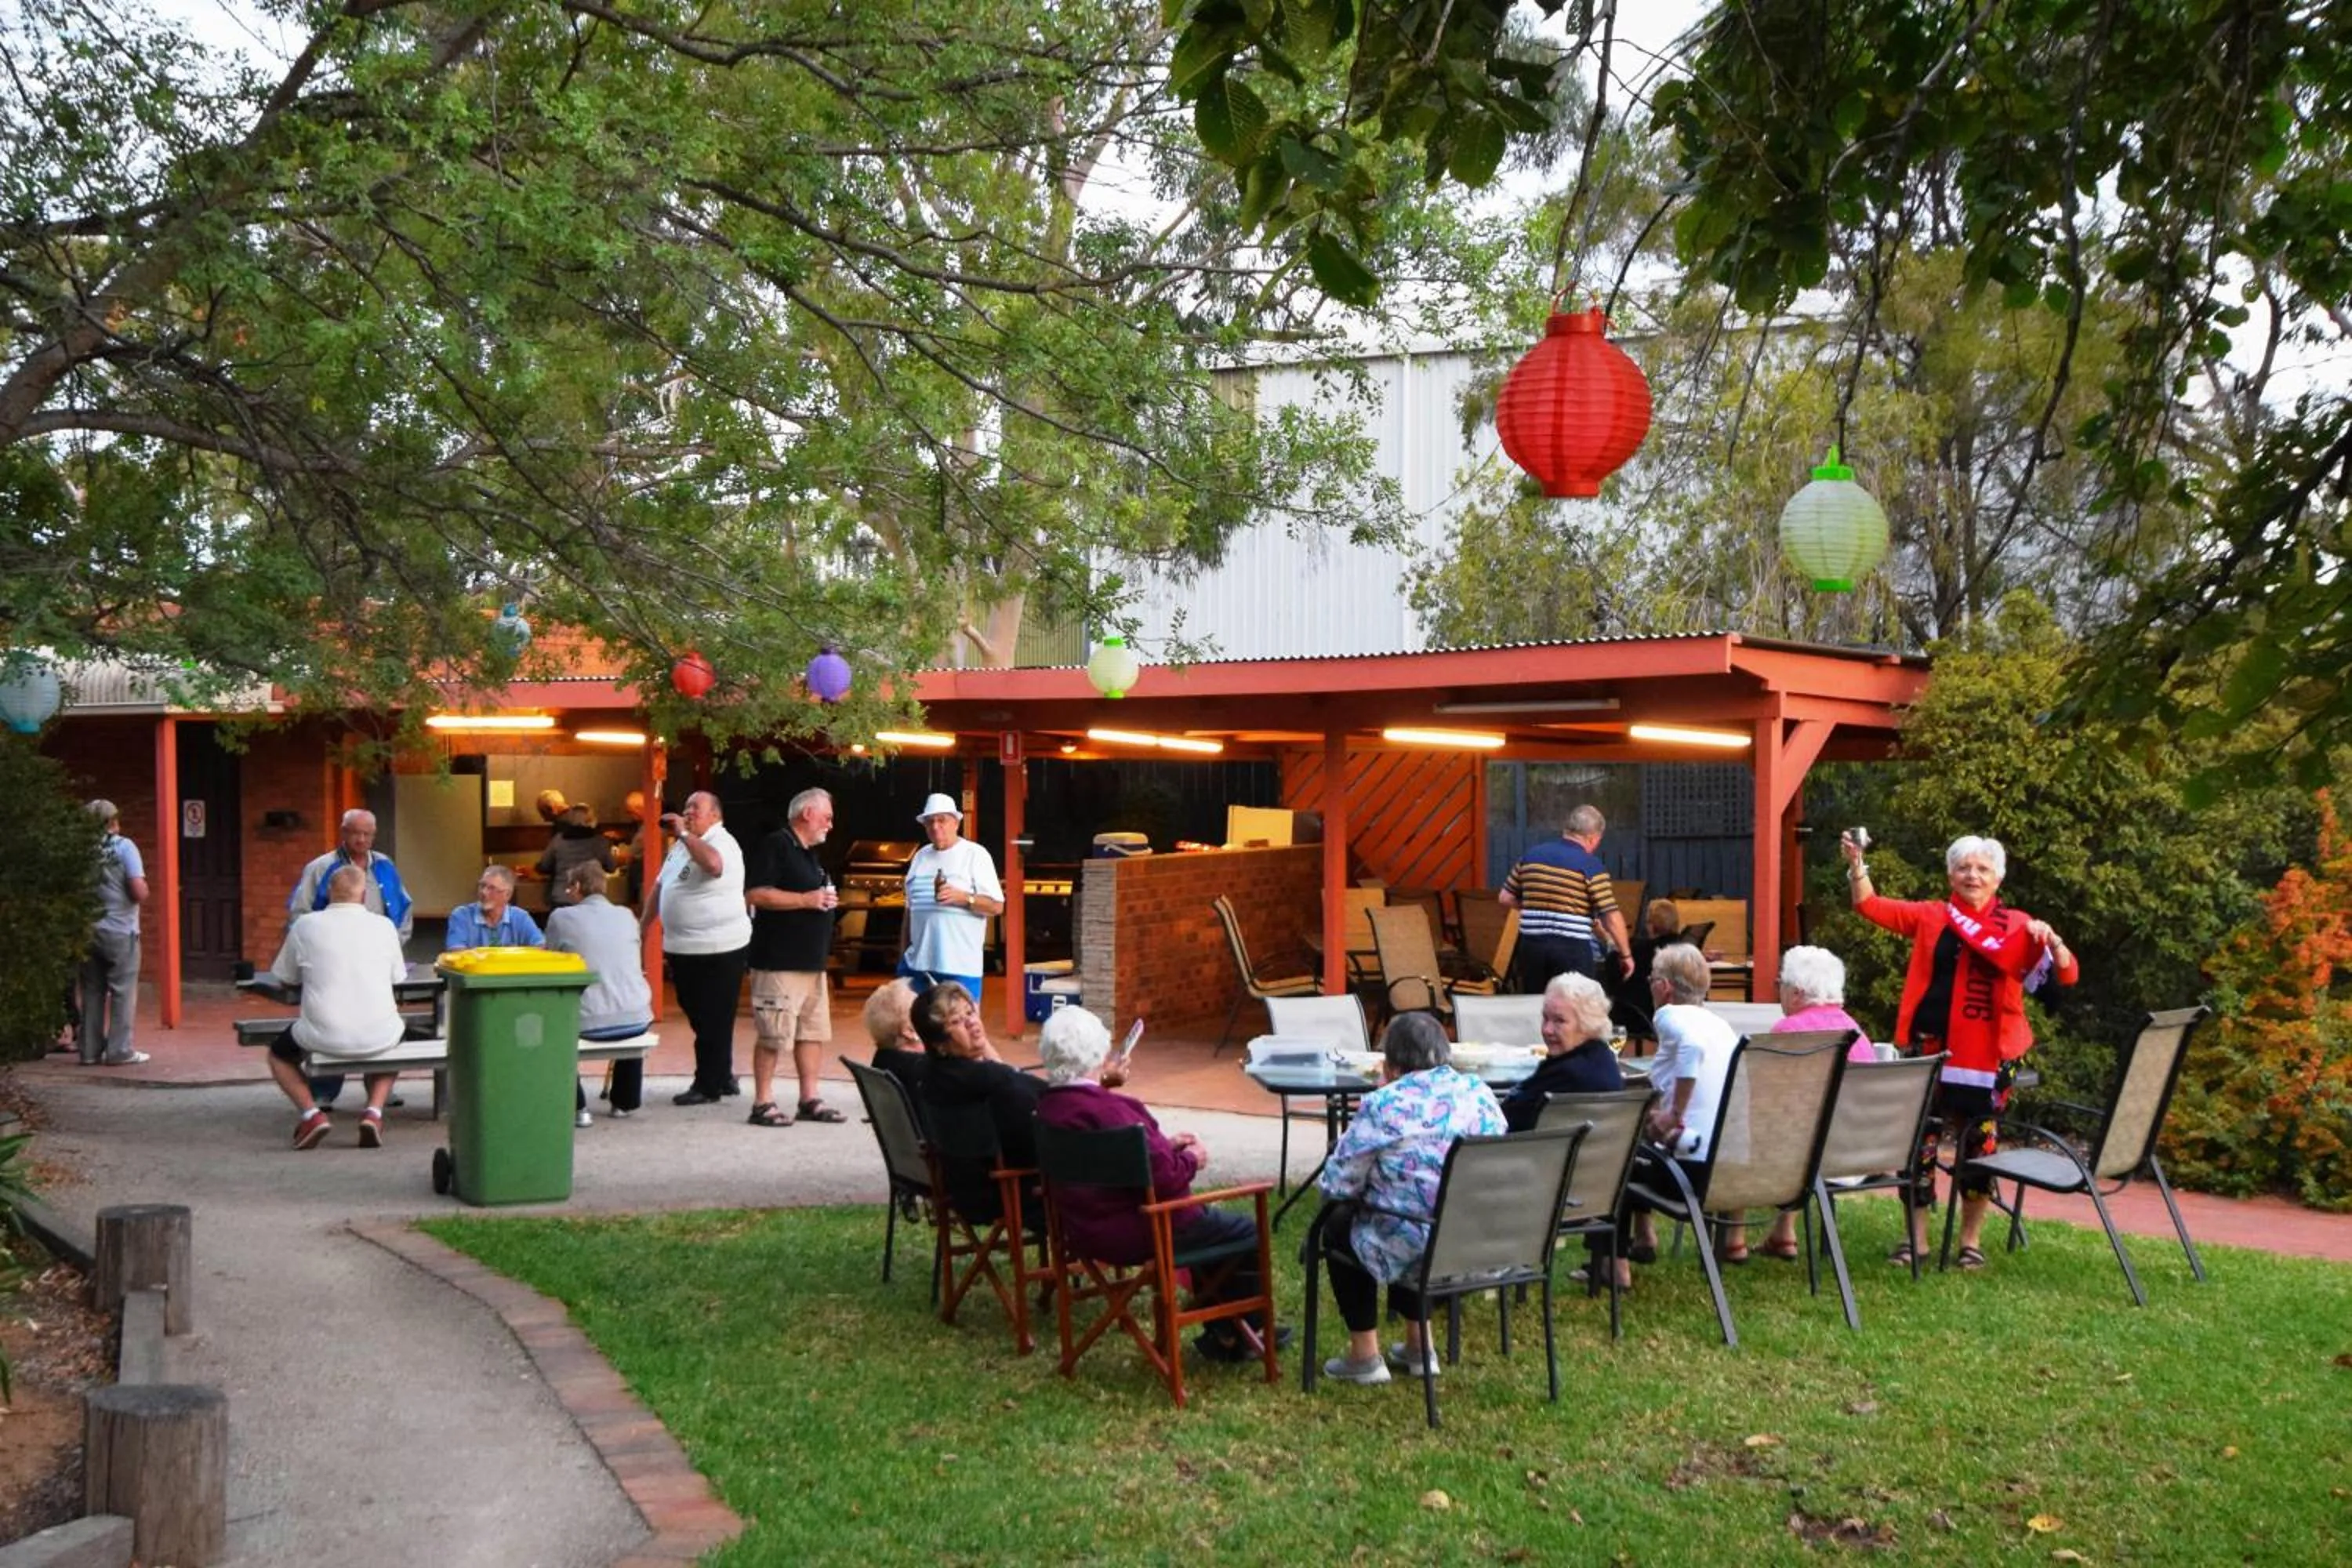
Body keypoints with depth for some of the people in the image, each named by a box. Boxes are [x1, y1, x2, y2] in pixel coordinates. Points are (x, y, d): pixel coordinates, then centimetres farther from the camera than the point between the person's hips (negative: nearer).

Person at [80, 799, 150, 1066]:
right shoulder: (123, 847, -8)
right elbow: (140, 893, -15)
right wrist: (143, 890, 6)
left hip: (89, 931, 4)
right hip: (120, 931, -4)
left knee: (92, 991, 12)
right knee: (122, 991, 3)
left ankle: (90, 1050, 14)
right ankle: (119, 1051, 2)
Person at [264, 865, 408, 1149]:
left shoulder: (306, 925, 3)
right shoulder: (384, 926, 6)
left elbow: (284, 980, 15)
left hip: (324, 1037, -1)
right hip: (379, 1038, 1)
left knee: (279, 1053, 30)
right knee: (393, 1039, 37)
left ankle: (311, 1113, 5)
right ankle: (374, 1111, 13)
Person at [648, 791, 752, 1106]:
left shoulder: (722, 841, -11)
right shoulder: (682, 844, 17)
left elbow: (713, 865, -35)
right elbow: (660, 886, 24)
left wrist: (684, 833, -28)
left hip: (718, 949, -9)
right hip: (682, 948, 9)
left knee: (713, 1021, -1)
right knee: (697, 1017, 15)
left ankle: (708, 1086, 5)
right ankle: (723, 1077, 27)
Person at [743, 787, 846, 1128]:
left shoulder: (808, 853, 19)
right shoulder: (775, 845, -10)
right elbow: (755, 894, -20)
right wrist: (806, 899, -20)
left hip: (811, 962, 10)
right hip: (779, 963, -9)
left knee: (814, 1032, 10)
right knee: (773, 1036, -5)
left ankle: (809, 1100, 16)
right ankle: (763, 1104, 1)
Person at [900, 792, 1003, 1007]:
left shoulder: (975, 854, -1)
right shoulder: (920, 856, 14)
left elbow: (996, 906, -6)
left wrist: (962, 897, -21)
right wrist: (904, 951, 16)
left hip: (960, 965, -5)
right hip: (918, 963, 5)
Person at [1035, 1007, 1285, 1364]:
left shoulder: (1049, 1105, 1)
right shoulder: (1107, 1109, -29)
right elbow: (1162, 1177, -27)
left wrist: (1165, 1145, 10)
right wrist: (1191, 1160, -8)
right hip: (1138, 1233, -10)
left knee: (1212, 1221, 29)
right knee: (1249, 1231, 4)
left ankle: (1221, 1329, 33)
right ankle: (1241, 1333, 21)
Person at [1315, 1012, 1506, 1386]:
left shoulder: (1382, 1106, -13)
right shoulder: (1480, 1093, 3)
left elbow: (1337, 1187, -7)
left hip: (1417, 1252, -6)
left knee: (1339, 1229, 24)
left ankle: (1364, 1357, 26)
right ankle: (1419, 1348, 37)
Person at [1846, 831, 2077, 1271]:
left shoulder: (2016, 927, 1)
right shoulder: (1930, 917, 6)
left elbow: (2067, 975, -5)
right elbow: (1870, 906, 2)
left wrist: (2050, 939, -25)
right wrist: (1856, 864, -14)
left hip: (1988, 1056, -1)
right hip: (1929, 1051, 1)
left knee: (1978, 1148, 8)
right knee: (1919, 1144, 2)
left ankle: (1971, 1240, 22)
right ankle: (1916, 1239, 14)